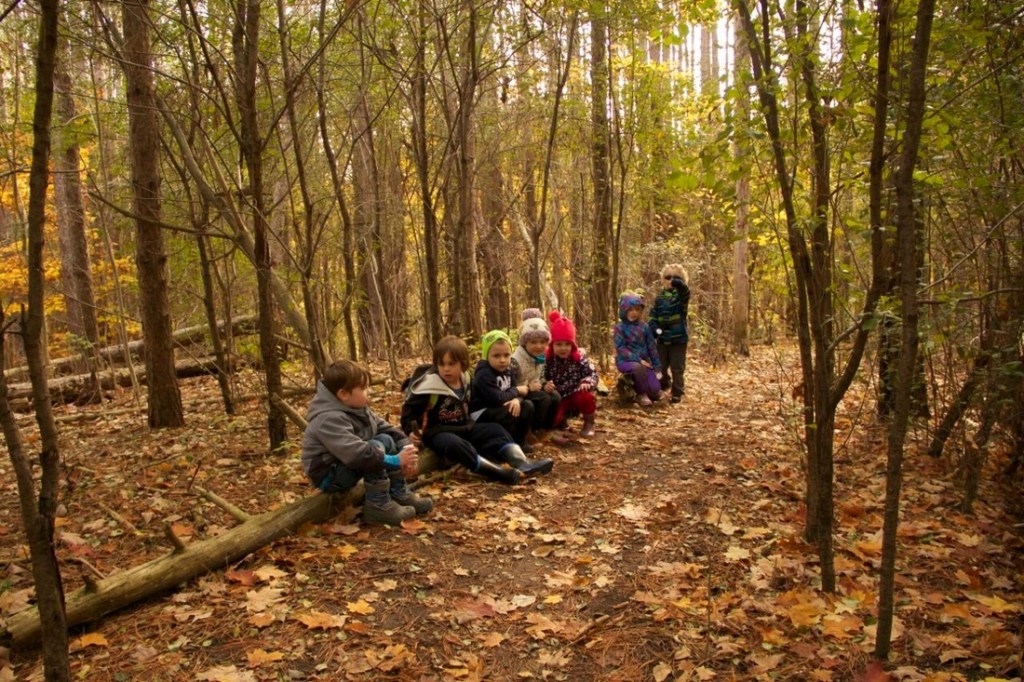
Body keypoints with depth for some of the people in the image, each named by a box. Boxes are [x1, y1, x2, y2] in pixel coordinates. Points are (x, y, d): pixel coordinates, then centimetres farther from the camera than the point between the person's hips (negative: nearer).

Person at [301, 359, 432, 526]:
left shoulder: (359, 408, 1)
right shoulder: (330, 420, -30)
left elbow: (387, 429, 3)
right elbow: (357, 454, -40)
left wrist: (407, 449, -15)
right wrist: (396, 461, -35)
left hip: (349, 464, 10)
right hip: (329, 476, -10)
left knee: (387, 439, 0)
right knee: (375, 448, -27)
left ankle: (399, 494, 2)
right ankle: (378, 506, -19)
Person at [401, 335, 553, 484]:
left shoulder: (464, 381, 7)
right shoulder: (428, 385, -16)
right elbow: (409, 410, -13)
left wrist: (470, 423, 17)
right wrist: (412, 431, -24)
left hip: (462, 428, 8)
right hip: (436, 432, -7)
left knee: (495, 430, -7)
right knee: (453, 444, -38)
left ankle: (522, 463, -26)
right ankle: (496, 472, -49)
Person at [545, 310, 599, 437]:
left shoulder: (579, 358, -8)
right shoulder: (548, 360, -7)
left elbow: (592, 373, -9)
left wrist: (587, 383, -31)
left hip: (578, 395, 0)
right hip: (559, 399, 0)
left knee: (587, 397, -36)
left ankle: (589, 424, -4)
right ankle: (561, 419, 13)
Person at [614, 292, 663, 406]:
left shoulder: (644, 326, 5)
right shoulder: (620, 327, -7)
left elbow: (652, 347, 8)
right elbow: (621, 348, -15)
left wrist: (657, 367, 4)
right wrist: (638, 360, -23)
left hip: (643, 361, 4)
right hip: (625, 361, -4)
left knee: (655, 392, -14)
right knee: (638, 367, -40)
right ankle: (642, 394, -15)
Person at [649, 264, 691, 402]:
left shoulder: (681, 295, -5)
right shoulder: (660, 296, 5)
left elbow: (684, 288, -31)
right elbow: (653, 315, 5)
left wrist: (676, 282, -47)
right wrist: (655, 328, -10)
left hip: (678, 338, -4)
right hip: (663, 338, 4)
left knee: (677, 368, 1)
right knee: (660, 366, 16)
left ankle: (677, 393, 12)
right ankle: (663, 386, 37)